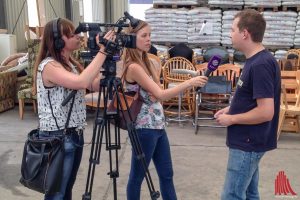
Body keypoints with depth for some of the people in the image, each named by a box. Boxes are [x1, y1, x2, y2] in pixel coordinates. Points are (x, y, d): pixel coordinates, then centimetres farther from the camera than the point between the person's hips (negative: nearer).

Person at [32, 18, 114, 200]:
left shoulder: (71, 63, 9)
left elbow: (94, 86, 0)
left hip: (75, 134, 8)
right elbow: (81, 82, -35)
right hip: (57, 138, -8)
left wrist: (105, 57, -8)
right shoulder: (48, 66, -19)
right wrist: (102, 51, -28)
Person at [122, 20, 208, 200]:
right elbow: (160, 94, -22)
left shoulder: (144, 62, 10)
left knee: (167, 174, 17)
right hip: (144, 129, -9)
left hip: (157, 126, 9)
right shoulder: (133, 67, -18)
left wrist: (189, 85, 3)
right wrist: (189, 83, -24)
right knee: (137, 176, 8)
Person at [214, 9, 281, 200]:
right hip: (249, 141, 10)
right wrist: (231, 109, 7)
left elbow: (266, 111, -25)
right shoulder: (256, 60, 8)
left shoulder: (261, 65, -22)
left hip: (248, 144, -10)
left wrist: (231, 119, -14)